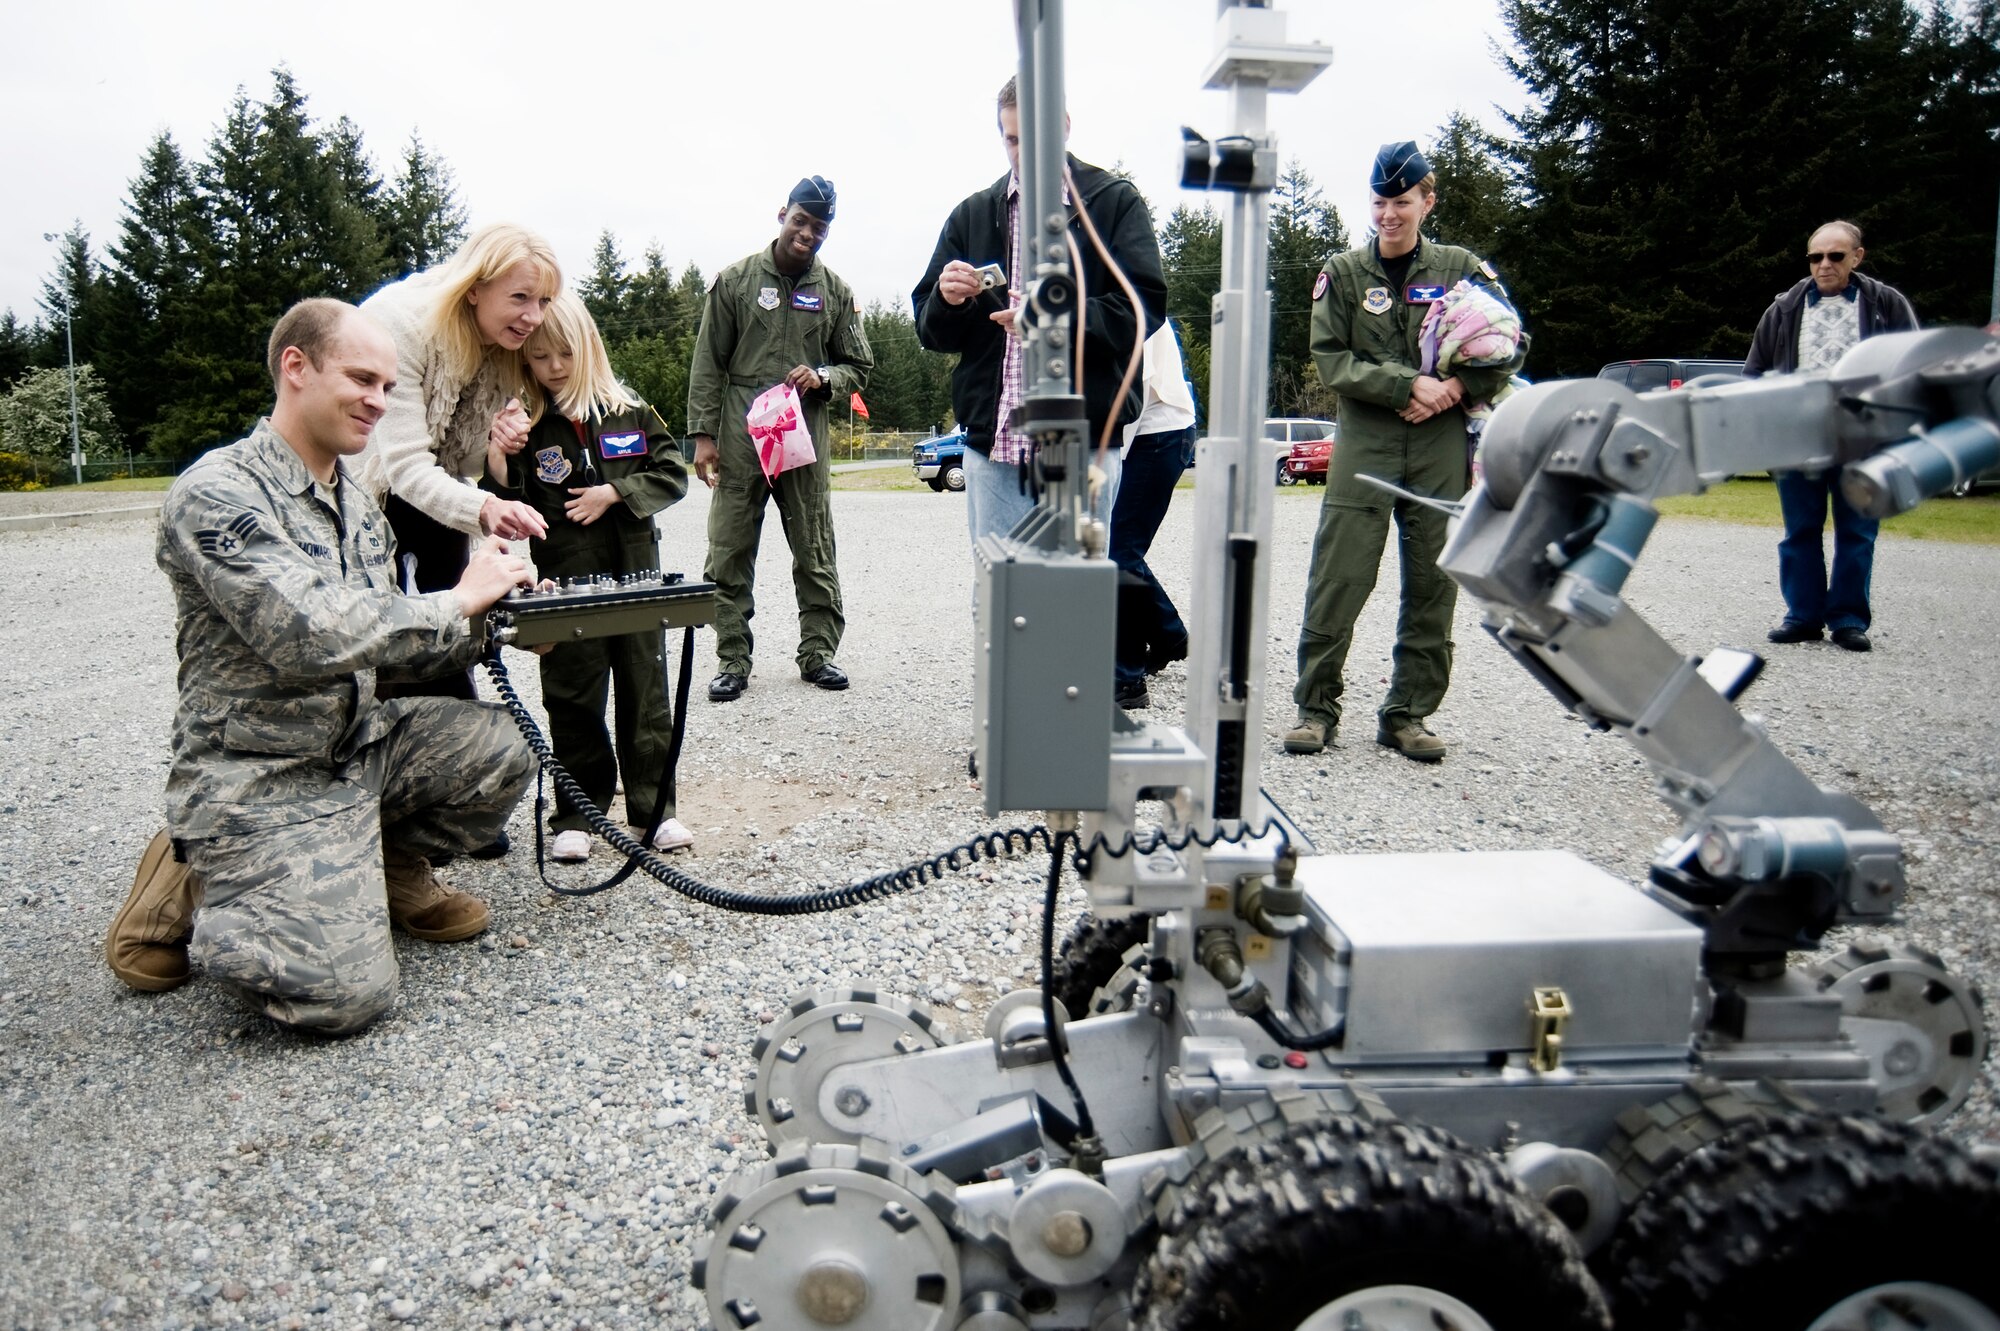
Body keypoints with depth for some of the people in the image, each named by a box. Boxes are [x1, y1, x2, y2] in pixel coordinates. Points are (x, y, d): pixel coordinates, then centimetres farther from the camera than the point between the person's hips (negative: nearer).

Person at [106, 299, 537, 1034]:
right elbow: (309, 636, -29)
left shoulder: (357, 505, 10)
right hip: (259, 775, -8)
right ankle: (193, 889, 7)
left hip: (357, 743, 8)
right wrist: (459, 599, -19)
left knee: (500, 747, -15)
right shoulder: (216, 494, -17)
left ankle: (391, 869, 12)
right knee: (345, 992, -21)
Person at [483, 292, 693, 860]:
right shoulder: (523, 425, 0)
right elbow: (508, 508, -1)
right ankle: (577, 814, 16)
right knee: (573, 701, 5)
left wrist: (614, 492, -9)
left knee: (645, 693, 7)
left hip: (636, 577, 1)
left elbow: (672, 474, 3)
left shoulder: (629, 411, 4)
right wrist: (498, 462, -18)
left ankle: (653, 806, 17)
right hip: (564, 585, -1)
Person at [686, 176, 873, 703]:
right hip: (739, 437, -1)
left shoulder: (836, 292, 10)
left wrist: (822, 377, -8)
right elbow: (708, 364, 4)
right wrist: (703, 433, -3)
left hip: (805, 437, 1)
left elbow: (857, 368, 14)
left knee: (815, 551, 5)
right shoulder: (736, 280, 5)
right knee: (729, 554, -1)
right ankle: (732, 660, 8)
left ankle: (818, 651, 15)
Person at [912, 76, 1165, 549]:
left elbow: (1143, 307, -7)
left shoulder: (1116, 202, 6)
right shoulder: (972, 214, 16)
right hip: (992, 443, 3)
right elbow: (929, 328, 14)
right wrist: (948, 301, -10)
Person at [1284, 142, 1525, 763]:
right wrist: (1411, 385, -13)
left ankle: (1407, 713, 14)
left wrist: (1457, 388, -9)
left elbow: (1511, 347, 10)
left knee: (1432, 586, 4)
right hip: (1363, 447, -1)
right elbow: (1331, 360, -2)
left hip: (1441, 452, 2)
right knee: (1337, 583, -5)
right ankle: (1316, 706, 6)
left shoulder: (1461, 268, 10)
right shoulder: (1343, 273, 8)